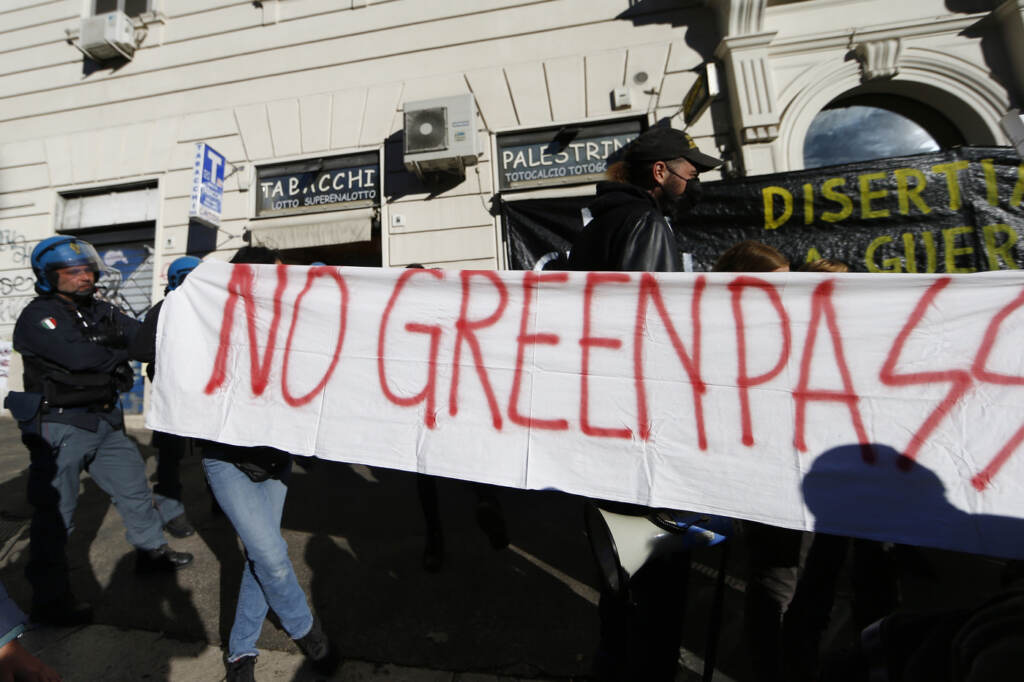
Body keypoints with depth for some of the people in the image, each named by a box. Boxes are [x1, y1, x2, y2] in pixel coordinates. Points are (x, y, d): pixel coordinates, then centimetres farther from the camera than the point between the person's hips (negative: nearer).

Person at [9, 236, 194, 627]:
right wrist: (120, 354, -11)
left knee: (134, 486, 17)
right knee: (55, 513, 2)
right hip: (60, 427, -7)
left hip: (104, 421, 7)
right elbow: (78, 355, -27)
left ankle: (152, 551, 35)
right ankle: (49, 600, 16)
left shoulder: (99, 311, 8)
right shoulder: (37, 317, -13)